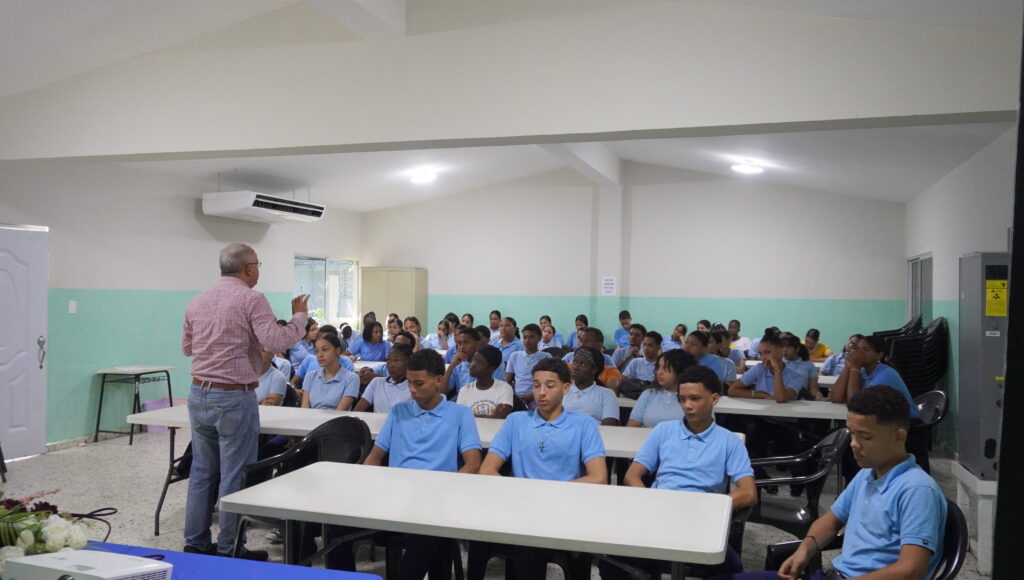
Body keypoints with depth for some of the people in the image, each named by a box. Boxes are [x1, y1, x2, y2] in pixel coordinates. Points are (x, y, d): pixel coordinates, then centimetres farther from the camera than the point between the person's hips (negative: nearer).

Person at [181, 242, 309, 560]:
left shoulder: (196, 302, 10)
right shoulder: (251, 299, -12)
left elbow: (186, 347, 20)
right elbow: (274, 341, -21)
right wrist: (300, 317, -7)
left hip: (199, 394, 7)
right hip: (234, 399, -7)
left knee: (202, 472, 15)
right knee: (235, 476, 2)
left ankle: (196, 543, 23)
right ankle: (229, 550, 9)